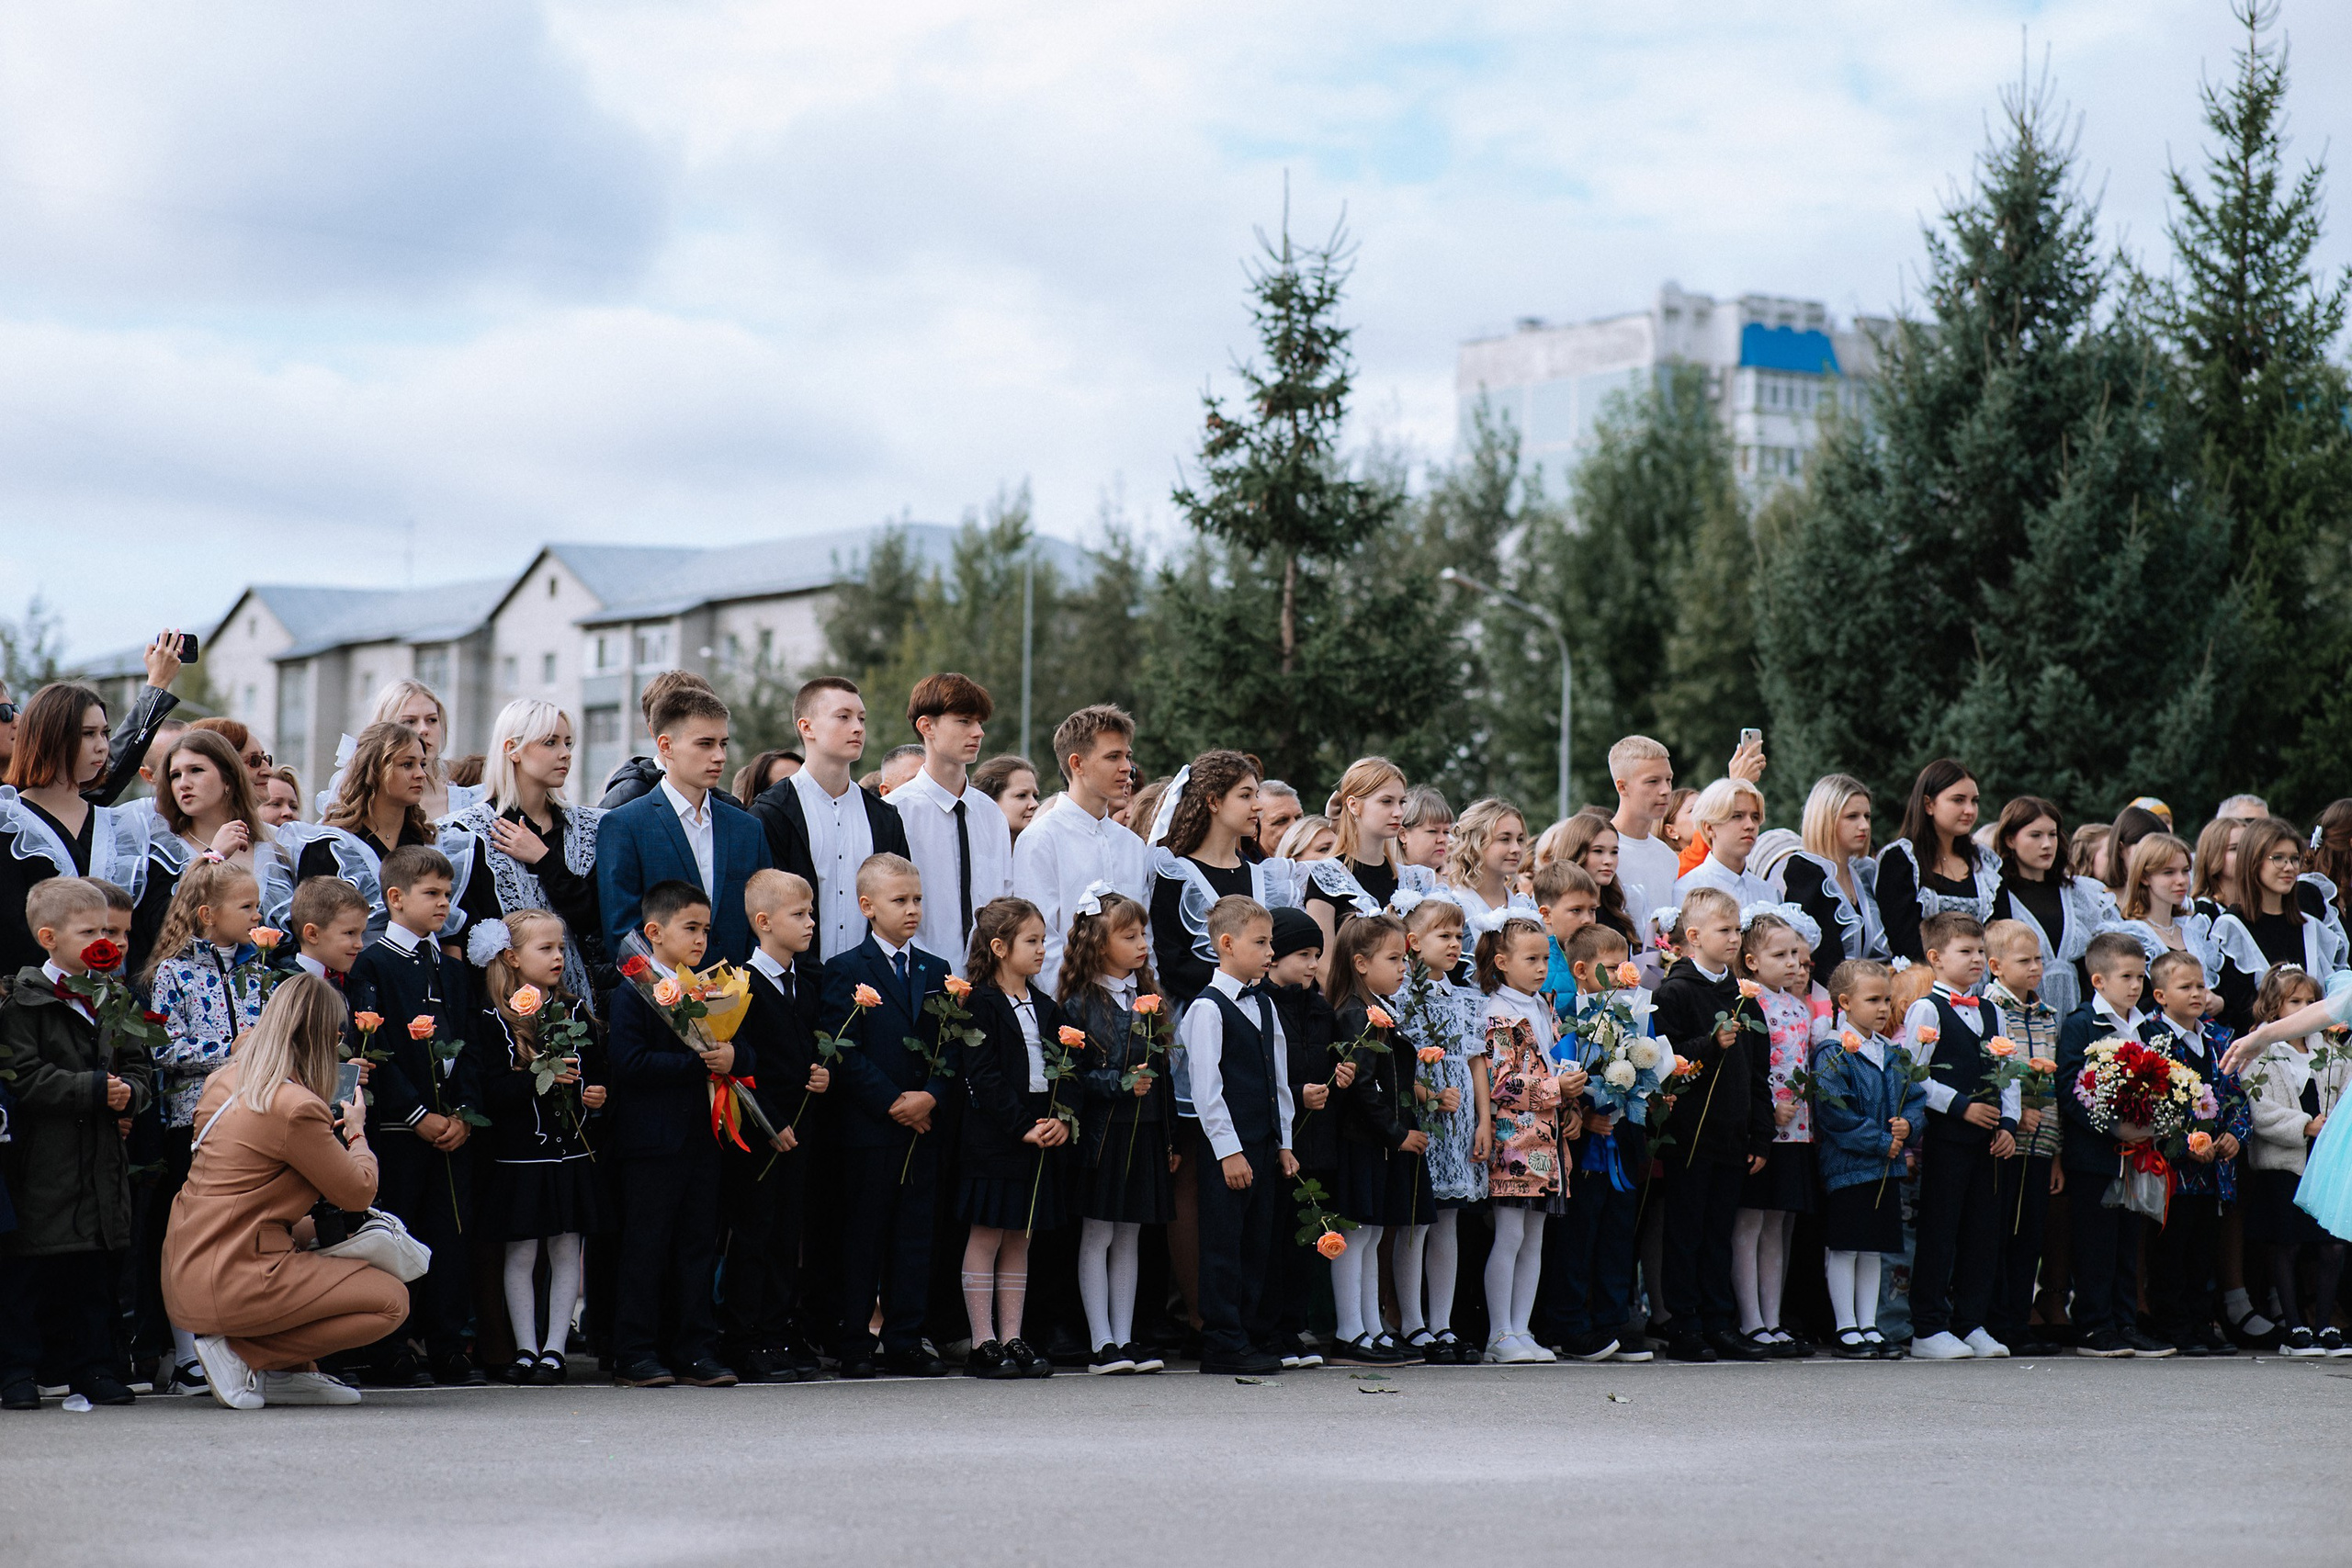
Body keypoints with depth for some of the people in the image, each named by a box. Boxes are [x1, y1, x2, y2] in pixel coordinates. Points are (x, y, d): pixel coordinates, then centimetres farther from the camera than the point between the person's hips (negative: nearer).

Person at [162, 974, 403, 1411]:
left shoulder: (224, 1081, 9)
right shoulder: (296, 1108, -17)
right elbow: (359, 1194, -7)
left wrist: (330, 1129, 23)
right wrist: (356, 1132, 11)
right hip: (231, 1284, -9)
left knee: (316, 1232, 32)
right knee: (392, 1301, -1)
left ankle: (290, 1372, 17)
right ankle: (244, 1356, -5)